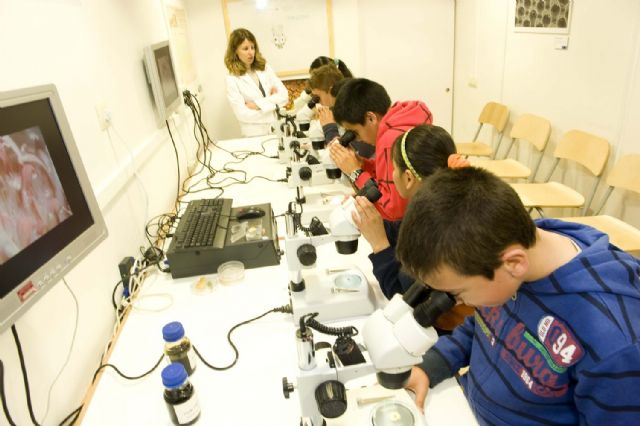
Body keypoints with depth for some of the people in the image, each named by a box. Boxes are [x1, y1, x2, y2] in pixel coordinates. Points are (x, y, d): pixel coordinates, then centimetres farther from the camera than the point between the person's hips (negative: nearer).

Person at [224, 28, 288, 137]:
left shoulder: (265, 68, 7)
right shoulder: (232, 79, -5)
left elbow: (284, 95, -2)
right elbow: (242, 114, -13)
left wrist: (257, 104, -12)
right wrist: (271, 100, -8)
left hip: (278, 128, 3)